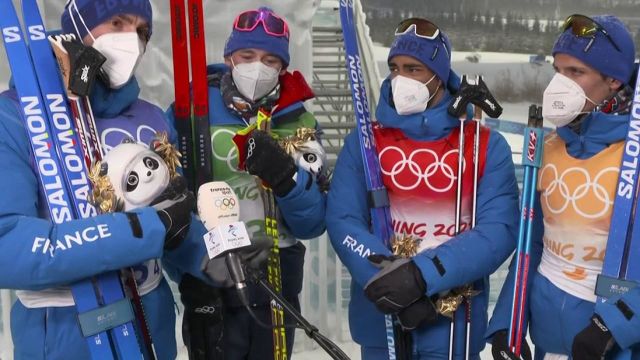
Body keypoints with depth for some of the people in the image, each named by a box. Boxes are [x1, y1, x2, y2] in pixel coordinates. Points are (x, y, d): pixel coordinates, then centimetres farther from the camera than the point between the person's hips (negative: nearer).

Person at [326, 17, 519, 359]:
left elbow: (499, 231, -12)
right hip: (378, 310, 2)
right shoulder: (364, 142, -1)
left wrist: (422, 274, -24)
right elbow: (343, 223, -9)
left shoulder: (486, 146, -4)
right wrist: (395, 289, -21)